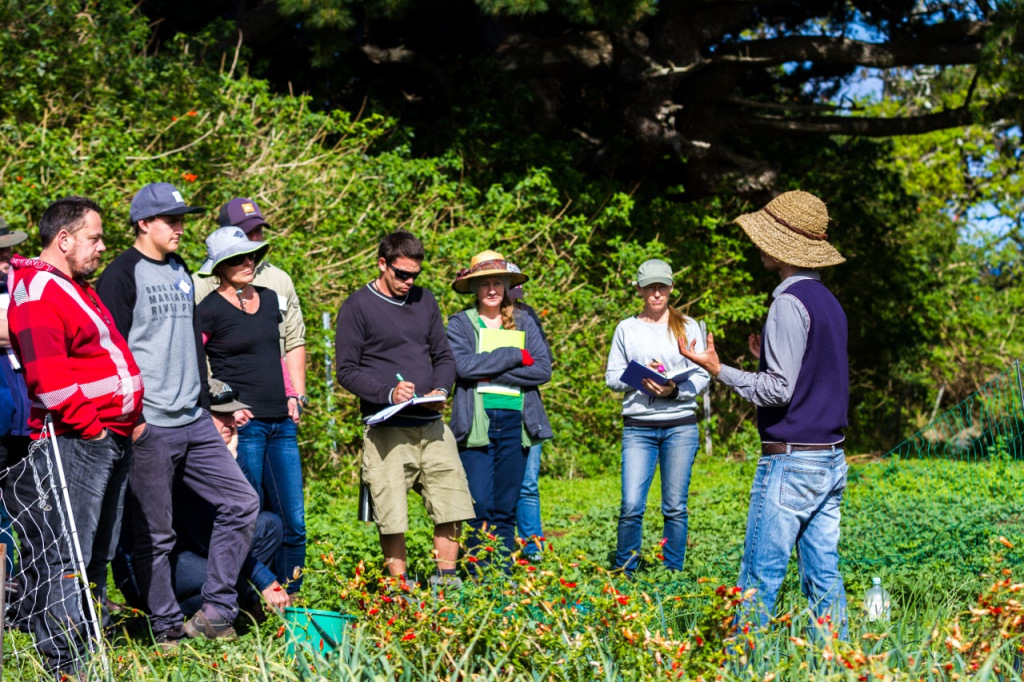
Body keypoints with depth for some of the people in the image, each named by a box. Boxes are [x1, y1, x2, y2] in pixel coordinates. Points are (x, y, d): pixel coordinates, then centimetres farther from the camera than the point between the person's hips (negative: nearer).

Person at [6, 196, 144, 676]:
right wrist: (89, 425, -17)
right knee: (66, 559, -8)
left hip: (111, 439, 11)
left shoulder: (78, 289, 22)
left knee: (98, 555, 15)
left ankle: (94, 648, 22)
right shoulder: (38, 290, -11)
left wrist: (131, 417, 16)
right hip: (73, 443, -11)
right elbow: (47, 376, -21)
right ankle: (65, 664, -6)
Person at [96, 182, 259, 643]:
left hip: (195, 423, 8)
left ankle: (215, 612, 9)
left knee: (242, 502, 3)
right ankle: (167, 630, 10)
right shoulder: (122, 276, -7)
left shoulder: (181, 272, 17)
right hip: (149, 428, -8)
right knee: (154, 534, 0)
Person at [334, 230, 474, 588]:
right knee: (391, 517, -4)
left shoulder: (424, 301, 15)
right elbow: (346, 370, -4)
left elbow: (444, 356, 19)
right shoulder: (357, 307, -1)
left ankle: (445, 580, 12)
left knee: (453, 503, 0)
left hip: (432, 425, 5)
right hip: (386, 429, -4)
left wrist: (441, 390, -3)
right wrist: (388, 392, -19)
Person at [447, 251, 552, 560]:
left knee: (506, 509, 5)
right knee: (480, 507, -8)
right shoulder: (460, 324, 6)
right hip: (476, 425, -2)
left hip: (515, 422, 2)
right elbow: (463, 365, -12)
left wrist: (491, 373, -9)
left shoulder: (524, 322, 12)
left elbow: (543, 369, 0)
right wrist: (514, 356, -9)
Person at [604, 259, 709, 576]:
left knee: (676, 507, 1)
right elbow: (612, 376, 8)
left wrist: (675, 390, -15)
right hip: (638, 428, 0)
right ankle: (623, 574, 6)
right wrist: (640, 376, -11)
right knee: (631, 506, -8)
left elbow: (702, 376, 3)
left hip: (681, 427, 0)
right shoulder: (626, 328, 10)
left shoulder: (688, 327, 9)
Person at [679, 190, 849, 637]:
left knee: (760, 579, -5)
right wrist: (767, 358, 22)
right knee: (823, 576, 10)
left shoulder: (790, 302, -14)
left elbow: (778, 391, -18)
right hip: (831, 460, 9)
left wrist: (719, 371, -10)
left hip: (792, 461, -9)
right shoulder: (829, 302, 13)